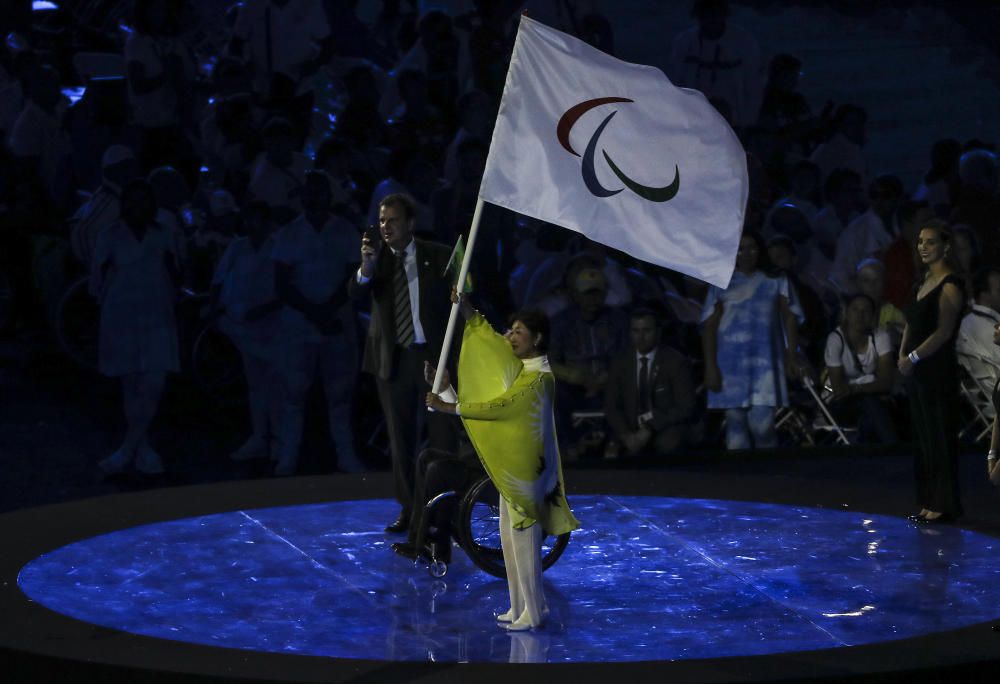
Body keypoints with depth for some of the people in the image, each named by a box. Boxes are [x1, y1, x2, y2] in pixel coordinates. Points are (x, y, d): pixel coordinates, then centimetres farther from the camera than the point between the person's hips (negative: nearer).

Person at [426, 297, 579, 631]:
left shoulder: (539, 379, -20)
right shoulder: (520, 363, 8)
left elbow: (496, 407, -23)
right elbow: (488, 337, 15)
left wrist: (448, 408, -20)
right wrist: (464, 306, 1)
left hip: (524, 468, -9)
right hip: (510, 466, 9)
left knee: (524, 538, -3)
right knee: (511, 539, 13)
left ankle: (533, 613, 5)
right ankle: (522, 606, 21)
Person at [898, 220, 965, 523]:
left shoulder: (950, 286, -12)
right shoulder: (925, 281, 14)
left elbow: (943, 332, -18)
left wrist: (914, 357, -15)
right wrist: (902, 354, 2)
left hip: (938, 371, -9)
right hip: (917, 371, 9)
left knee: (940, 437, -3)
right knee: (924, 438, 11)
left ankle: (944, 504, 2)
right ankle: (929, 501, 17)